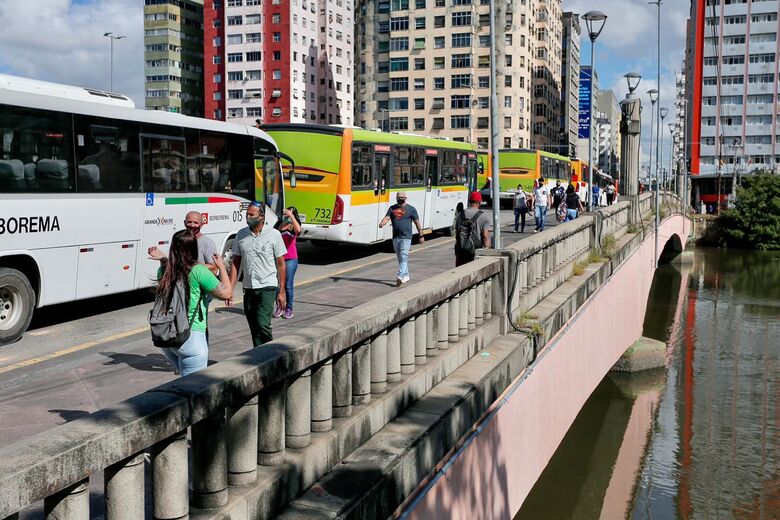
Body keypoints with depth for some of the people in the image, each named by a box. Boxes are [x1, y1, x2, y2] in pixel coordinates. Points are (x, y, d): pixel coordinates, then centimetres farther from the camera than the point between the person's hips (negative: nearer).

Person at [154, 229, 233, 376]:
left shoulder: (163, 270, 4)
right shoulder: (198, 271, -13)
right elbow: (226, 293, -8)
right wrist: (221, 266, 4)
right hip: (191, 336, -6)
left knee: (185, 379, 24)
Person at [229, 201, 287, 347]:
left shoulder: (274, 234, -4)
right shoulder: (241, 234, 5)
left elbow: (281, 264, -1)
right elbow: (236, 263, 8)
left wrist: (281, 292, -4)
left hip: (267, 287, -4)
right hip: (248, 288, 4)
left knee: (262, 324, -18)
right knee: (254, 329, 8)